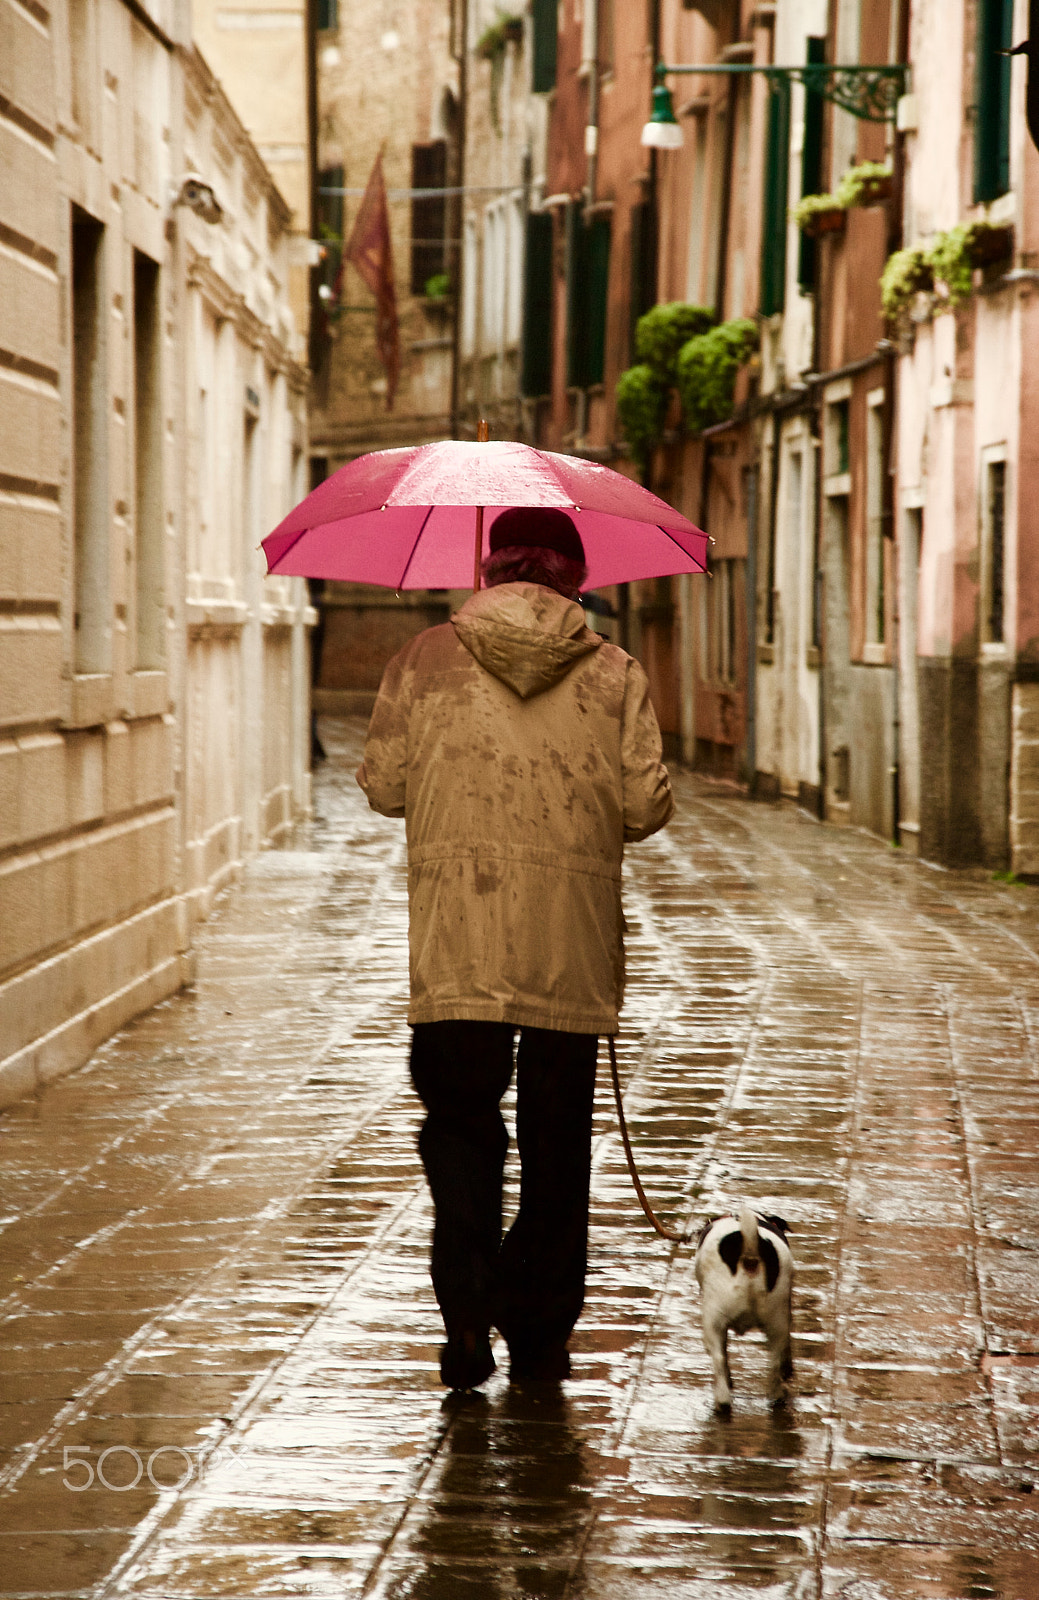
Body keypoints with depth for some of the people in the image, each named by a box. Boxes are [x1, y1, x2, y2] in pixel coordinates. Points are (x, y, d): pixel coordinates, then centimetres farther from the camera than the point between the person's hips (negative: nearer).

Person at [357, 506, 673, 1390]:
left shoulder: (426, 661, 3)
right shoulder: (613, 673, 3)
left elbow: (383, 787, 5)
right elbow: (648, 804, -2)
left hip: (456, 942, 0)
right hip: (573, 947, 1)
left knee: (459, 1117, 5)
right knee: (557, 1136, 10)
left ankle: (469, 1300, -14)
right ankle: (542, 1332, 15)